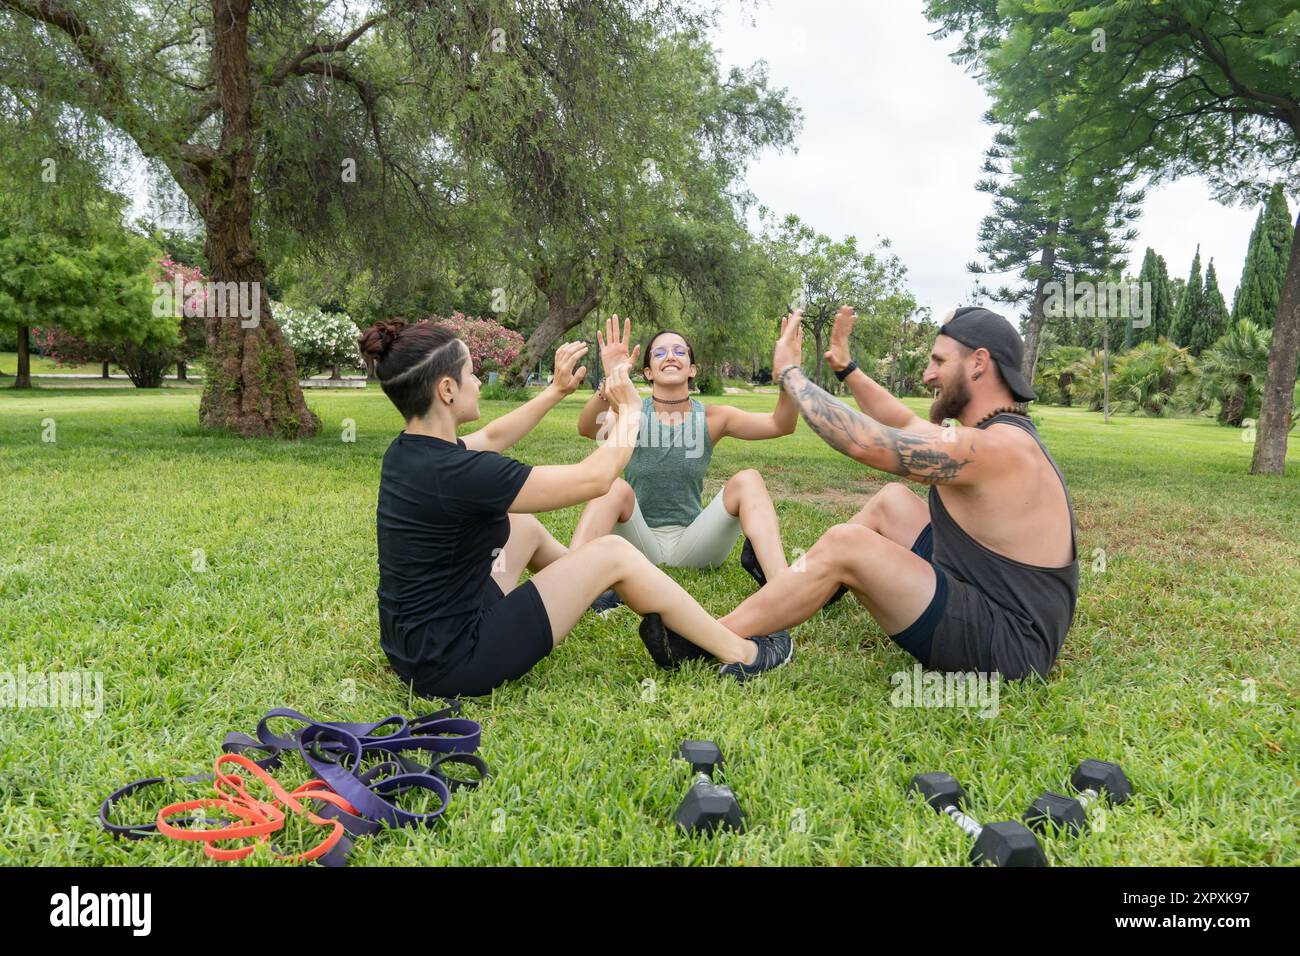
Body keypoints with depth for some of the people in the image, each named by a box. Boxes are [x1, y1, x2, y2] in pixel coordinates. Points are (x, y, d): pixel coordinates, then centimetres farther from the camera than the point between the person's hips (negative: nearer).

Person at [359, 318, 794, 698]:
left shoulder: (407, 452, 1)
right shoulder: (455, 471, -25)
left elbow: (492, 437, 22)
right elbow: (595, 478, -18)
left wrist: (557, 390, 25)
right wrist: (629, 411, -1)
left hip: (417, 647, 9)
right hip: (453, 663, -9)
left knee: (524, 526, 21)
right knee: (613, 553, -2)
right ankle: (740, 654, 10)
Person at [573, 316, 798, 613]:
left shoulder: (711, 418, -1)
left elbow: (780, 425, -14)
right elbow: (586, 428, -28)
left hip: (692, 543, 2)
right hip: (639, 541, -1)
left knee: (747, 480, -18)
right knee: (615, 486, -29)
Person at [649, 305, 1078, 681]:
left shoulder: (995, 447, -24)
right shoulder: (1002, 433, 9)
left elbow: (864, 443, -27)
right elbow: (902, 424, 23)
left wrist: (790, 372, -16)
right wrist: (846, 367, 22)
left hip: (1004, 646, -10)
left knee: (844, 544, -21)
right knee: (891, 501, 14)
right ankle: (791, 581, 26)